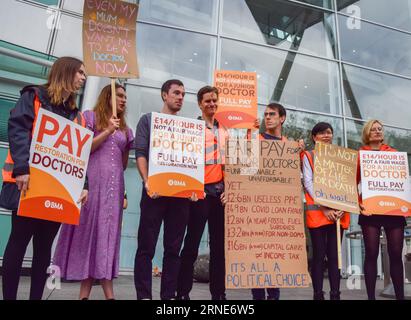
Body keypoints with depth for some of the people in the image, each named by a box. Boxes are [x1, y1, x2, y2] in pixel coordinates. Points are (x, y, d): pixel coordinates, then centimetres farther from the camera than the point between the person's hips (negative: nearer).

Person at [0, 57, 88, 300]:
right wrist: (22, 168, -26)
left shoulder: (76, 115, 18)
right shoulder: (34, 96, 3)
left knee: (44, 246, 9)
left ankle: (36, 296, 19)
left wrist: (83, 185, 1)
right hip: (30, 184, -5)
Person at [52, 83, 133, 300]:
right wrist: (107, 131, -8)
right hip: (93, 181, -5)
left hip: (114, 184, 5)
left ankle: (85, 292, 8)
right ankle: (85, 292, 4)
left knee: (107, 230, 1)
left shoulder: (125, 129, 21)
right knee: (90, 226, -4)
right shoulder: (91, 116, 7)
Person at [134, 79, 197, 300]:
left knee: (173, 248, 6)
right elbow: (140, 153, -1)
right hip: (155, 191, -3)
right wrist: (147, 182, -15)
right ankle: (144, 295, 8)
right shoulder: (148, 120, 10)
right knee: (146, 246, -1)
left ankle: (169, 295, 14)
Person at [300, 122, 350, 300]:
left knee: (334, 255, 5)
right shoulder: (308, 156, 8)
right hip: (317, 211, -3)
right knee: (319, 255, -2)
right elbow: (308, 183, -3)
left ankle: (335, 295, 11)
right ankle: (318, 295, 5)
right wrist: (324, 207, -13)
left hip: (338, 212, 3)